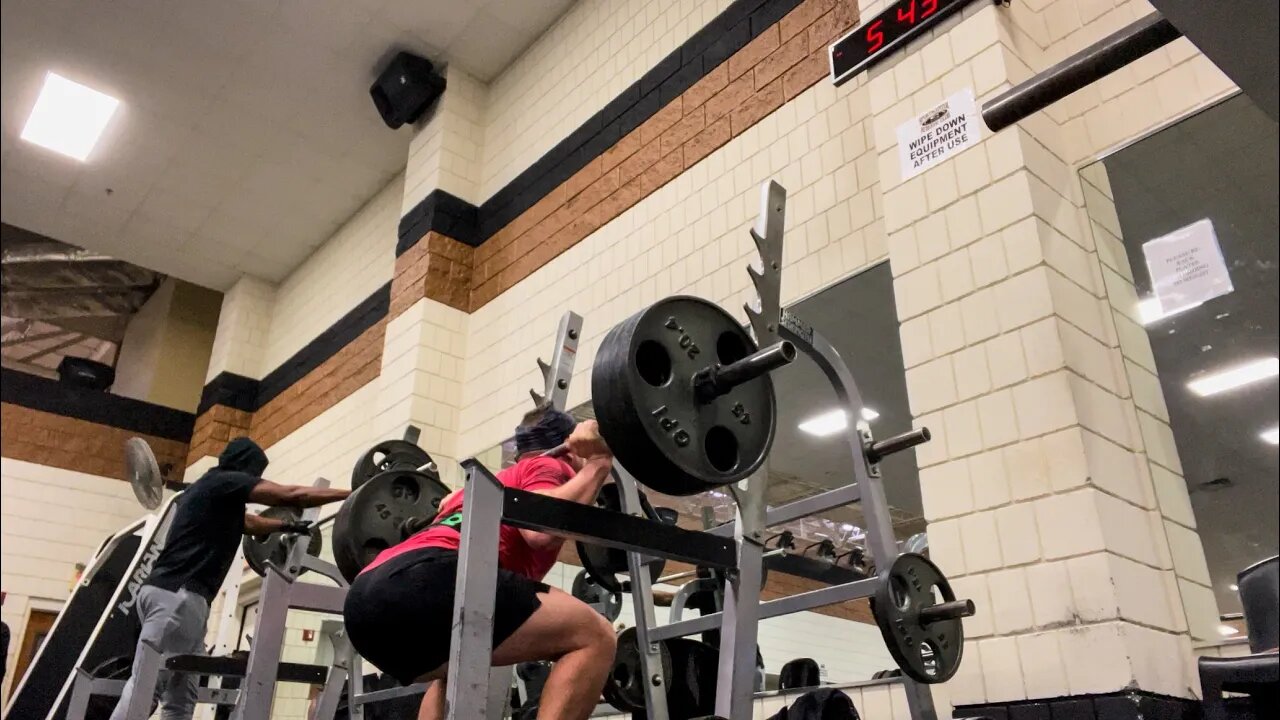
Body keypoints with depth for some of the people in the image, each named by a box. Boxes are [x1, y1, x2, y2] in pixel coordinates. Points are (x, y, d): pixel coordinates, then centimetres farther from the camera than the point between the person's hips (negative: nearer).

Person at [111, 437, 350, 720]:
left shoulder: (211, 487, 26)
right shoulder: (227, 481, -1)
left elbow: (248, 522, 43)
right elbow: (291, 495, -6)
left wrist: (287, 525, 54)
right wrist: (351, 493, -2)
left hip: (171, 592, 10)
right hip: (177, 593, -10)